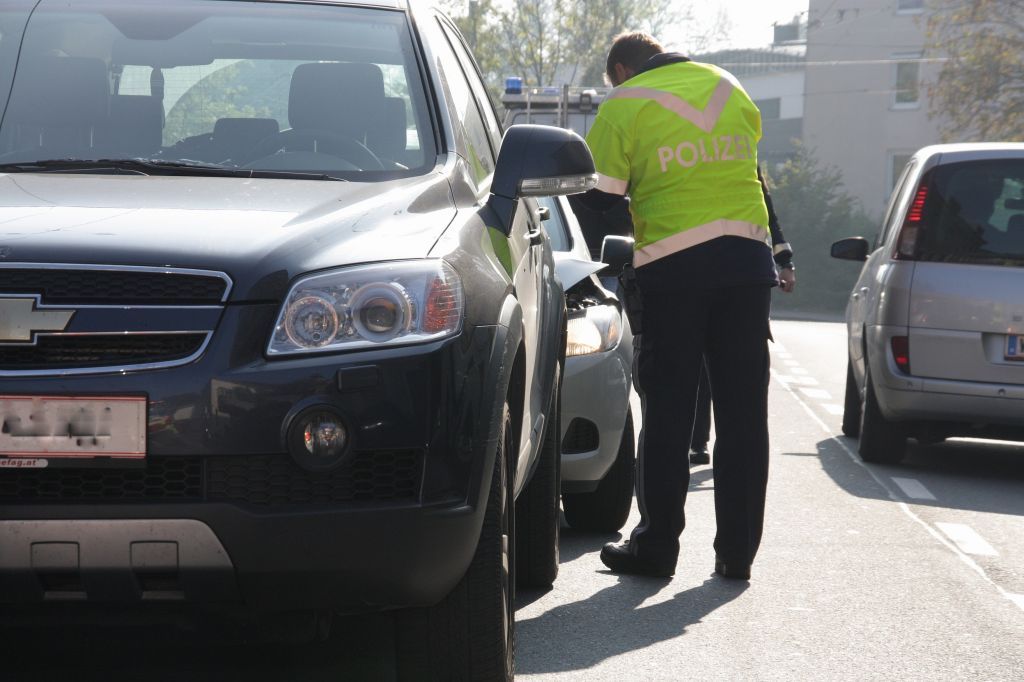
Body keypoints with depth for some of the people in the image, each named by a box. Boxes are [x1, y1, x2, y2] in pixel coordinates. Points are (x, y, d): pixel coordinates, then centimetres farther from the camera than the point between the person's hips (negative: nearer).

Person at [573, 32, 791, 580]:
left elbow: (599, 195, -4)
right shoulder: (730, 88, 14)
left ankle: (656, 545, 6)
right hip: (747, 259, 4)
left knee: (668, 412, 4)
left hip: (673, 267, -4)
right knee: (743, 411, 6)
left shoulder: (624, 106, -1)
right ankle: (737, 550, 8)